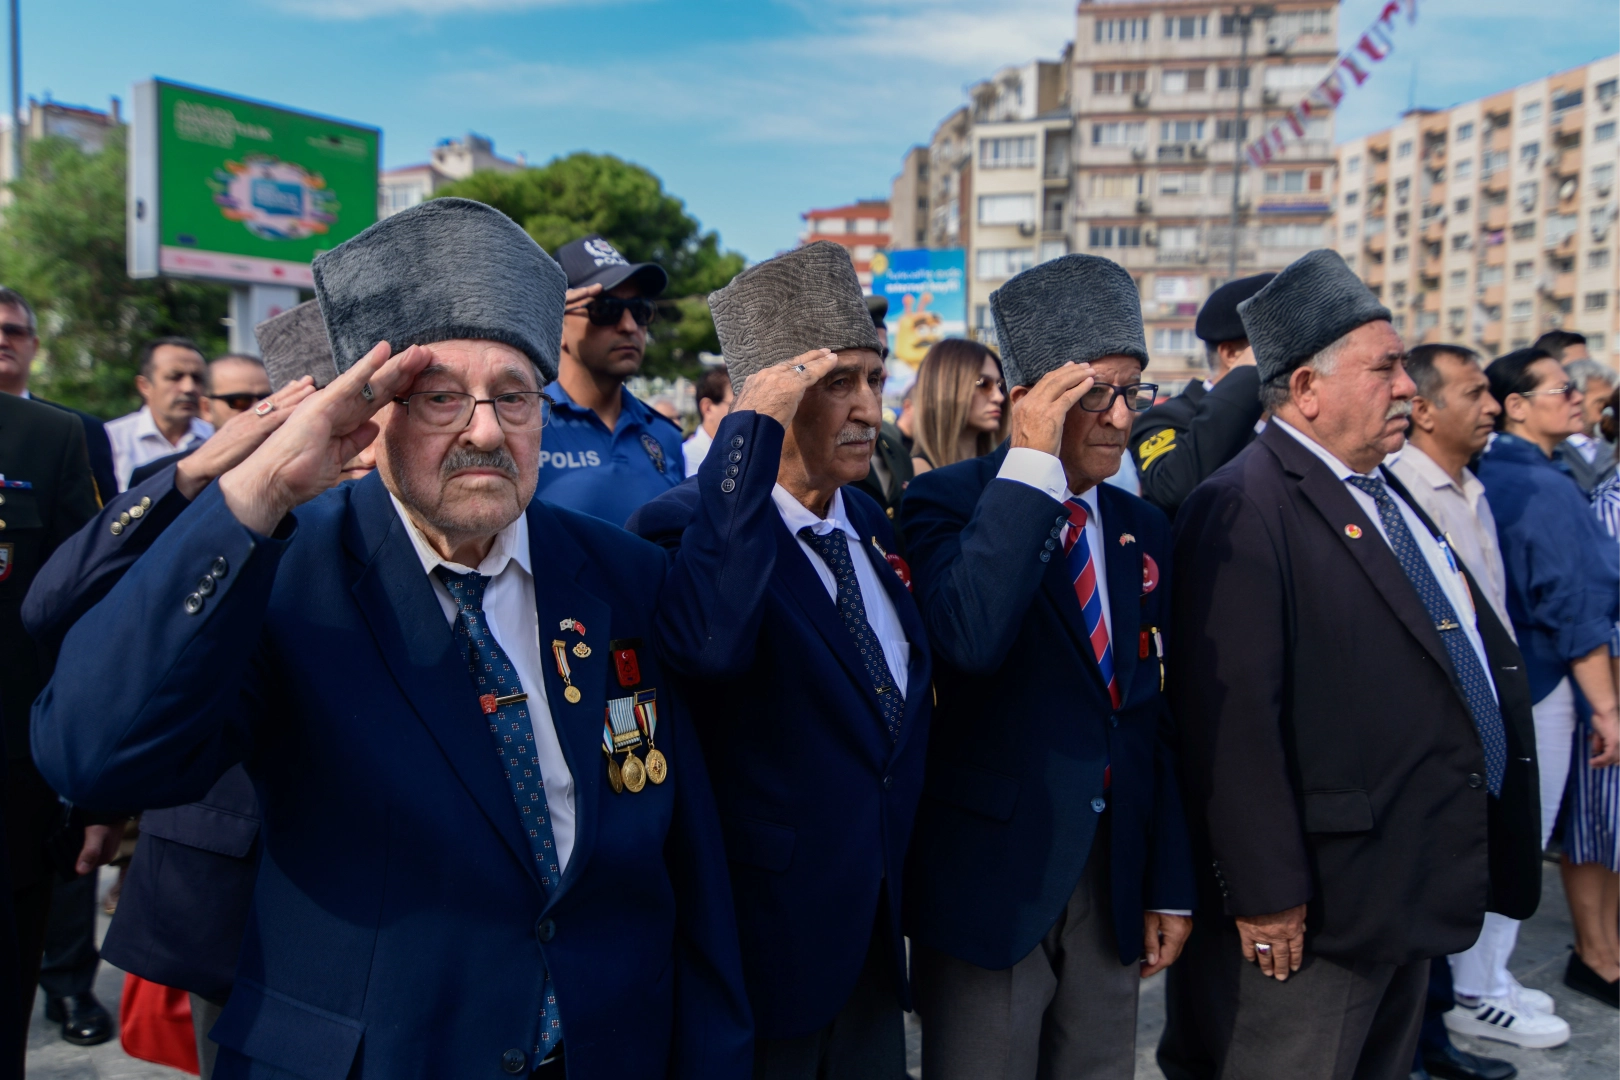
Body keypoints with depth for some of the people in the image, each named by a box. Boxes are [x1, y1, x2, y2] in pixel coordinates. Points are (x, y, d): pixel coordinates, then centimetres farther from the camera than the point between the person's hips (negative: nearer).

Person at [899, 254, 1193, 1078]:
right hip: (990, 876, -5)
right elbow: (970, 637, -30)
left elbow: (1155, 715, 10)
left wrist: (1171, 884, 10)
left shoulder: (1143, 530, 7)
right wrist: (1031, 461, -24)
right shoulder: (948, 502, -10)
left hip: (1114, 879, 5)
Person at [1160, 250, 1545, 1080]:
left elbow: (1468, 650, 19)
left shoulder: (1388, 496, 12)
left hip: (1420, 888, 10)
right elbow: (1232, 715, -25)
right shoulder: (1243, 508, -20)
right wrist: (1265, 892, -23)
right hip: (1316, 909, -9)